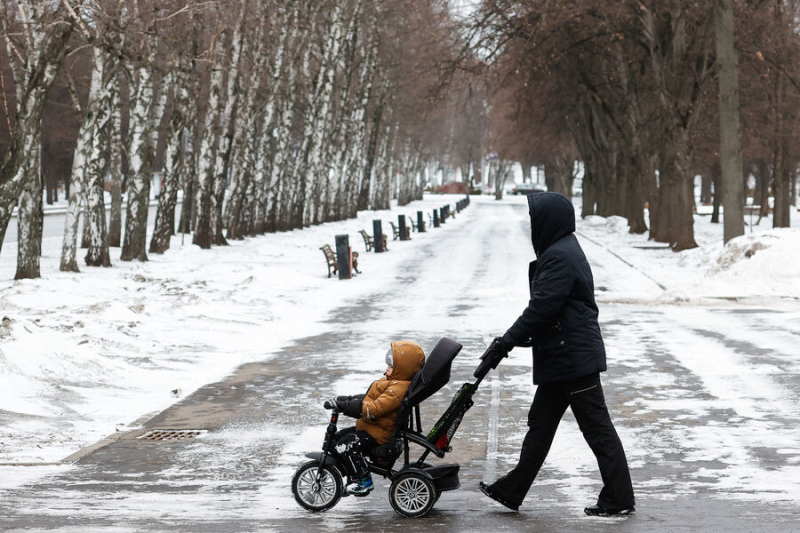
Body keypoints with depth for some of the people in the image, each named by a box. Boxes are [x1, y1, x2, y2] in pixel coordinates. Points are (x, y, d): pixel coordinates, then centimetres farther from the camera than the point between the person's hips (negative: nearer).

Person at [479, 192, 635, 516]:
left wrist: (510, 339, -12)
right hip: (561, 357, 11)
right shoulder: (560, 251, 16)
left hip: (573, 357, -11)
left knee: (596, 427, -4)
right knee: (540, 423, 15)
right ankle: (511, 491, 22)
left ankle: (619, 500, 2)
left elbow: (542, 307, -21)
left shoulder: (559, 257, -18)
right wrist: (517, 336, 14)